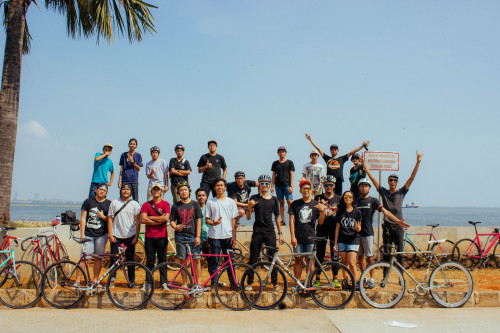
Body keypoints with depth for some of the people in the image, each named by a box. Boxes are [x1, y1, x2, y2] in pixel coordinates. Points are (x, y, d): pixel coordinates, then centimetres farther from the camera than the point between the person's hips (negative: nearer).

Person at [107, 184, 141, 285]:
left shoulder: (134, 204, 3)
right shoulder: (114, 203, 5)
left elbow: (137, 221, 2)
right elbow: (110, 219, 4)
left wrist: (136, 237, -3)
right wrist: (110, 235, -3)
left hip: (130, 236, 0)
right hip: (116, 236, 0)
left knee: (130, 260, 5)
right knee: (114, 259, 2)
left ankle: (132, 280, 15)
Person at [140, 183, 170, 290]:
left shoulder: (165, 204, 5)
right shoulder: (146, 204, 7)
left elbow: (166, 218, -11)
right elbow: (143, 220, -6)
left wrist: (151, 217, -6)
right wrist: (159, 220, -9)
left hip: (162, 236, -1)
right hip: (149, 236, 1)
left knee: (162, 260, 4)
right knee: (150, 261, 4)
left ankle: (163, 282, 13)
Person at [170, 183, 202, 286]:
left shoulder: (195, 204, 6)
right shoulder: (176, 206, 8)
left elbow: (198, 220, 4)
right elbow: (172, 221, 8)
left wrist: (198, 236, -3)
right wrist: (175, 227, -15)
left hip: (193, 236, -1)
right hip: (180, 237, 1)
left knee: (196, 260, -4)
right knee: (183, 260, 3)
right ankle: (184, 283, 12)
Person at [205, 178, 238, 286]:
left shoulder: (231, 202, 9)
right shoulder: (210, 202, 6)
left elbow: (233, 220, 7)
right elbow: (207, 219, 7)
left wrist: (234, 236, 1)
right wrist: (213, 222, -16)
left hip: (228, 236, 1)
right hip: (214, 236, -1)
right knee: (214, 261, 3)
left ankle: (233, 282, 15)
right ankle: (214, 282, 13)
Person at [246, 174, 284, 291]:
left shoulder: (274, 199, 8)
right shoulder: (254, 198, 3)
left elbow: (277, 217, 14)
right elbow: (248, 217, 1)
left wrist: (280, 233, 10)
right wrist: (249, 208, -19)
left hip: (270, 232, 1)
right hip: (257, 232, -1)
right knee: (253, 259, 2)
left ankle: (275, 284, 11)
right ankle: (249, 283, 12)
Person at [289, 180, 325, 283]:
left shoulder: (316, 204, 7)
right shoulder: (295, 204, 6)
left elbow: (320, 222, 4)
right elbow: (291, 220, 4)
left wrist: (322, 211, -15)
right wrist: (293, 236, -4)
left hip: (310, 237, 0)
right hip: (298, 238, 0)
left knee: (310, 261, 2)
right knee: (298, 260, 3)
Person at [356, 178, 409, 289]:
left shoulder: (373, 200, 1)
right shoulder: (356, 201, 11)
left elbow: (385, 211, -7)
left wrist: (398, 221, -17)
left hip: (367, 232, -3)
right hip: (357, 232, 4)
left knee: (369, 256, -2)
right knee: (360, 256, 7)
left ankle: (371, 280, 5)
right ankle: (363, 278, 17)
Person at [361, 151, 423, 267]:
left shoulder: (401, 192, 6)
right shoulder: (383, 192, 7)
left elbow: (412, 178, 0)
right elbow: (372, 178, 4)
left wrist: (418, 162, -6)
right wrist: (364, 165, -1)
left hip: (399, 226, 0)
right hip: (387, 226, 0)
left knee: (400, 254, 3)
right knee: (386, 254, 3)